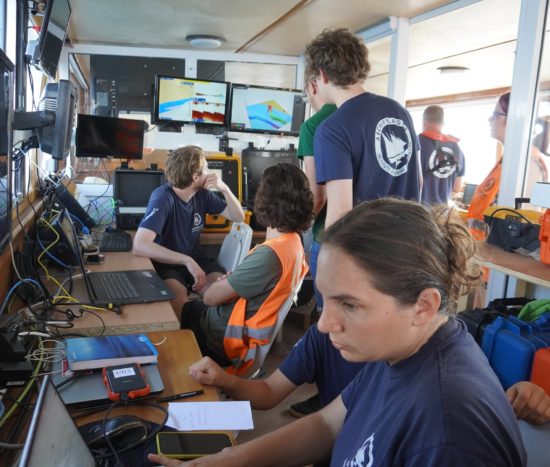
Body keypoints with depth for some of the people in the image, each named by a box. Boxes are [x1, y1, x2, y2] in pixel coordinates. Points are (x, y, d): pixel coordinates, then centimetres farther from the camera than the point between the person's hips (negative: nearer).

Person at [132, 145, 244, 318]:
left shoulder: (202, 194, -3)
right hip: (165, 263, -5)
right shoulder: (162, 198, -22)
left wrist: (224, 189, -13)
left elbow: (238, 217, 5)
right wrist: (187, 261, -41)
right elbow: (139, 246, -34)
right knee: (179, 296, -36)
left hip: (194, 259, 5)